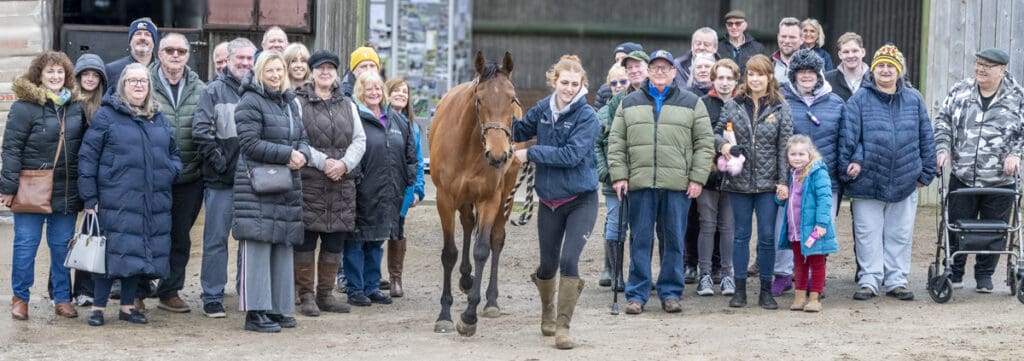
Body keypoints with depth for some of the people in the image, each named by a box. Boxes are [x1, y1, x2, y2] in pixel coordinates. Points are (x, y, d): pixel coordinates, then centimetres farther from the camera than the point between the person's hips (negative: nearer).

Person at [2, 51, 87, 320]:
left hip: (66, 191, 4)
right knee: (26, 244, 2)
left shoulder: (76, 107, 8)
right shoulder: (25, 106, -7)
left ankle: (62, 298, 19)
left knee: (62, 246, 9)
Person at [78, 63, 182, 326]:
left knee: (141, 253, 7)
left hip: (154, 203, 5)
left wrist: (171, 171, 3)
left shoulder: (159, 119, 17)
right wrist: (89, 198, -9)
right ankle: (98, 307, 2)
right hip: (116, 202, -5)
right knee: (114, 252, -7)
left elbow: (173, 153, 26)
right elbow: (87, 157, -4)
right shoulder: (106, 116, -1)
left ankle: (127, 306, 18)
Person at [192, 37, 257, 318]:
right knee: (216, 238, 0)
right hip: (221, 179, -4)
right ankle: (212, 298, 5)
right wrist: (216, 158, -14)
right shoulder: (215, 91, 0)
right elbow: (201, 130, -7)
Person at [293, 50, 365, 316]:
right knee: (306, 238, -3)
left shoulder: (347, 105, 14)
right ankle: (306, 295, 4)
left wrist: (344, 163, -8)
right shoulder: (299, 103, -2)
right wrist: (322, 162, -17)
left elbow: (360, 140, 9)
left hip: (341, 182, 5)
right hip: (308, 181, -5)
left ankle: (326, 294, 17)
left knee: (334, 240, 8)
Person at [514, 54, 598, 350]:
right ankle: (547, 311, 43)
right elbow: (519, 131, 14)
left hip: (580, 201, -5)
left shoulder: (587, 117, -15)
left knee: (569, 262, -16)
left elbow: (571, 155, -25)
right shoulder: (543, 109, 0)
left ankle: (562, 326, -6)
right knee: (547, 265, 15)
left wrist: (530, 154, -21)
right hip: (549, 201, 5)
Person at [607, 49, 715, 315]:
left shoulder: (692, 103, 8)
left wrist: (697, 179, -4)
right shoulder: (630, 104, 12)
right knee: (640, 240, 2)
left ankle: (671, 293, 13)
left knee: (674, 241, 4)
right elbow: (616, 143, 10)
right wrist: (619, 175, -1)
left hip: (677, 184, -1)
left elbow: (704, 144, 4)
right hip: (640, 183, 1)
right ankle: (637, 294, 7)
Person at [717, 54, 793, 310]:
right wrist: (722, 144, -11)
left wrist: (783, 180, -6)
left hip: (768, 182, -1)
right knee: (741, 235, 8)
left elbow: (784, 147, -1)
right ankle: (739, 289, 14)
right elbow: (717, 132, 12)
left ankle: (766, 291, 10)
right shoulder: (733, 106, 5)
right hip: (739, 181, 1)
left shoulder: (780, 109, 0)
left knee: (767, 236, 1)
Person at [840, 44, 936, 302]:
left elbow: (925, 138, 10)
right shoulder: (859, 100, 0)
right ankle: (869, 281, 10)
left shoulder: (913, 101, 7)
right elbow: (848, 136, -2)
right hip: (868, 182, -2)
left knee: (900, 235, 9)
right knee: (868, 235, 3)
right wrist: (847, 167, -9)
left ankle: (896, 281, 17)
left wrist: (926, 172, 8)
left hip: (904, 183, 2)